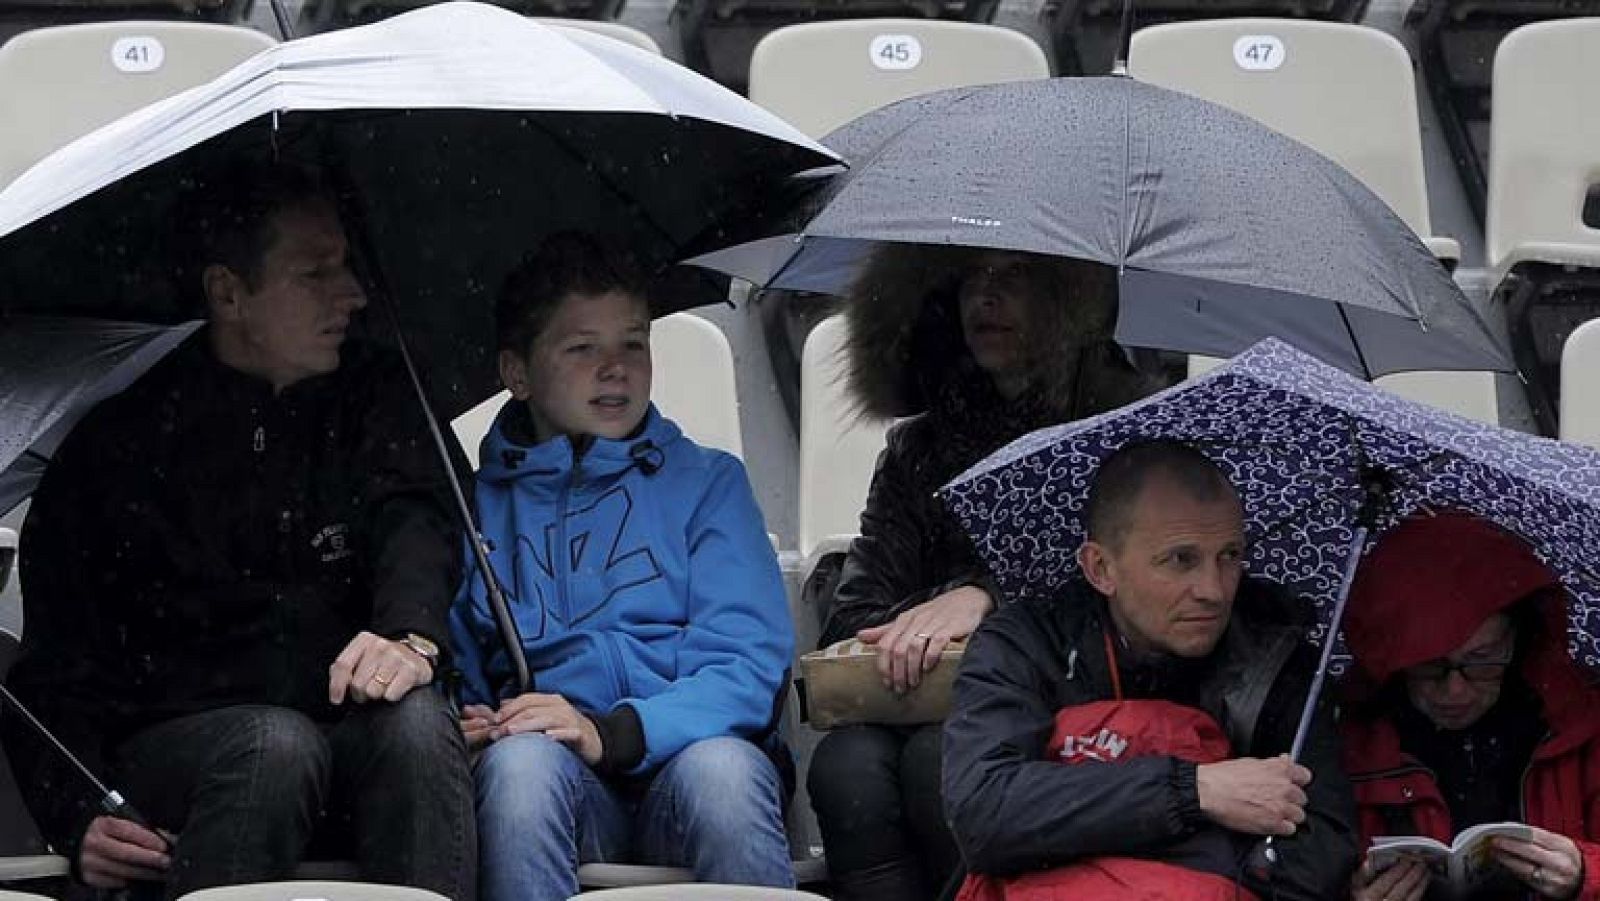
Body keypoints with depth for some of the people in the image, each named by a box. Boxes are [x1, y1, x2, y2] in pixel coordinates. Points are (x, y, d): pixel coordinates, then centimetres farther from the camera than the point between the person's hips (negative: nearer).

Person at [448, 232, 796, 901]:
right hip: (557, 787, 1)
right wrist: (464, 728, -12)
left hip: (683, 752, 0)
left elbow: (752, 666, 2)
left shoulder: (706, 482, 16)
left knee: (720, 768, -37)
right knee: (520, 760, -36)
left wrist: (615, 733, -15)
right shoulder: (477, 501, 19)